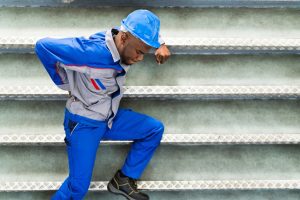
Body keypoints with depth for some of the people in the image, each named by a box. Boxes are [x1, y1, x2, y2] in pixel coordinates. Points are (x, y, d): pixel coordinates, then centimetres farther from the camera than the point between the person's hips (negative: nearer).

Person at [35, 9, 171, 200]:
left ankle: (123, 180, 10)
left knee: (155, 129, 3)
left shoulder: (124, 44, -11)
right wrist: (65, 83, -18)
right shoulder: (92, 51, -34)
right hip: (83, 123, -7)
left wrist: (161, 45, -9)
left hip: (110, 118, 7)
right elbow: (43, 46, -30)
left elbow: (146, 27, 12)